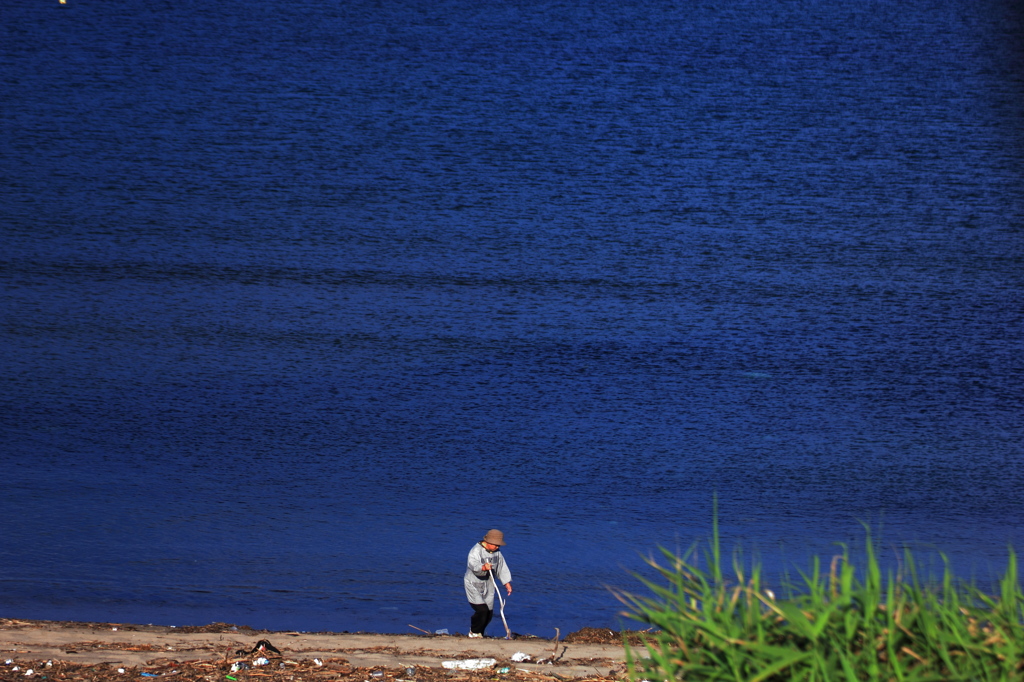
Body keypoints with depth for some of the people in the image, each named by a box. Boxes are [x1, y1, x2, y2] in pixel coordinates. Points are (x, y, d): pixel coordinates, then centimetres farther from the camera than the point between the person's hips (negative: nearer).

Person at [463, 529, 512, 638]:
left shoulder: (497, 552, 4)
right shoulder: (476, 550, -20)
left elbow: (502, 567, 13)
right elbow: (473, 564, -38)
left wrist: (507, 582, 5)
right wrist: (483, 567, -59)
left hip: (487, 586, 7)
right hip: (473, 584, -7)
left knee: (489, 613, 6)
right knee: (482, 610, -18)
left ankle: (479, 634, 26)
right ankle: (474, 633, 3)